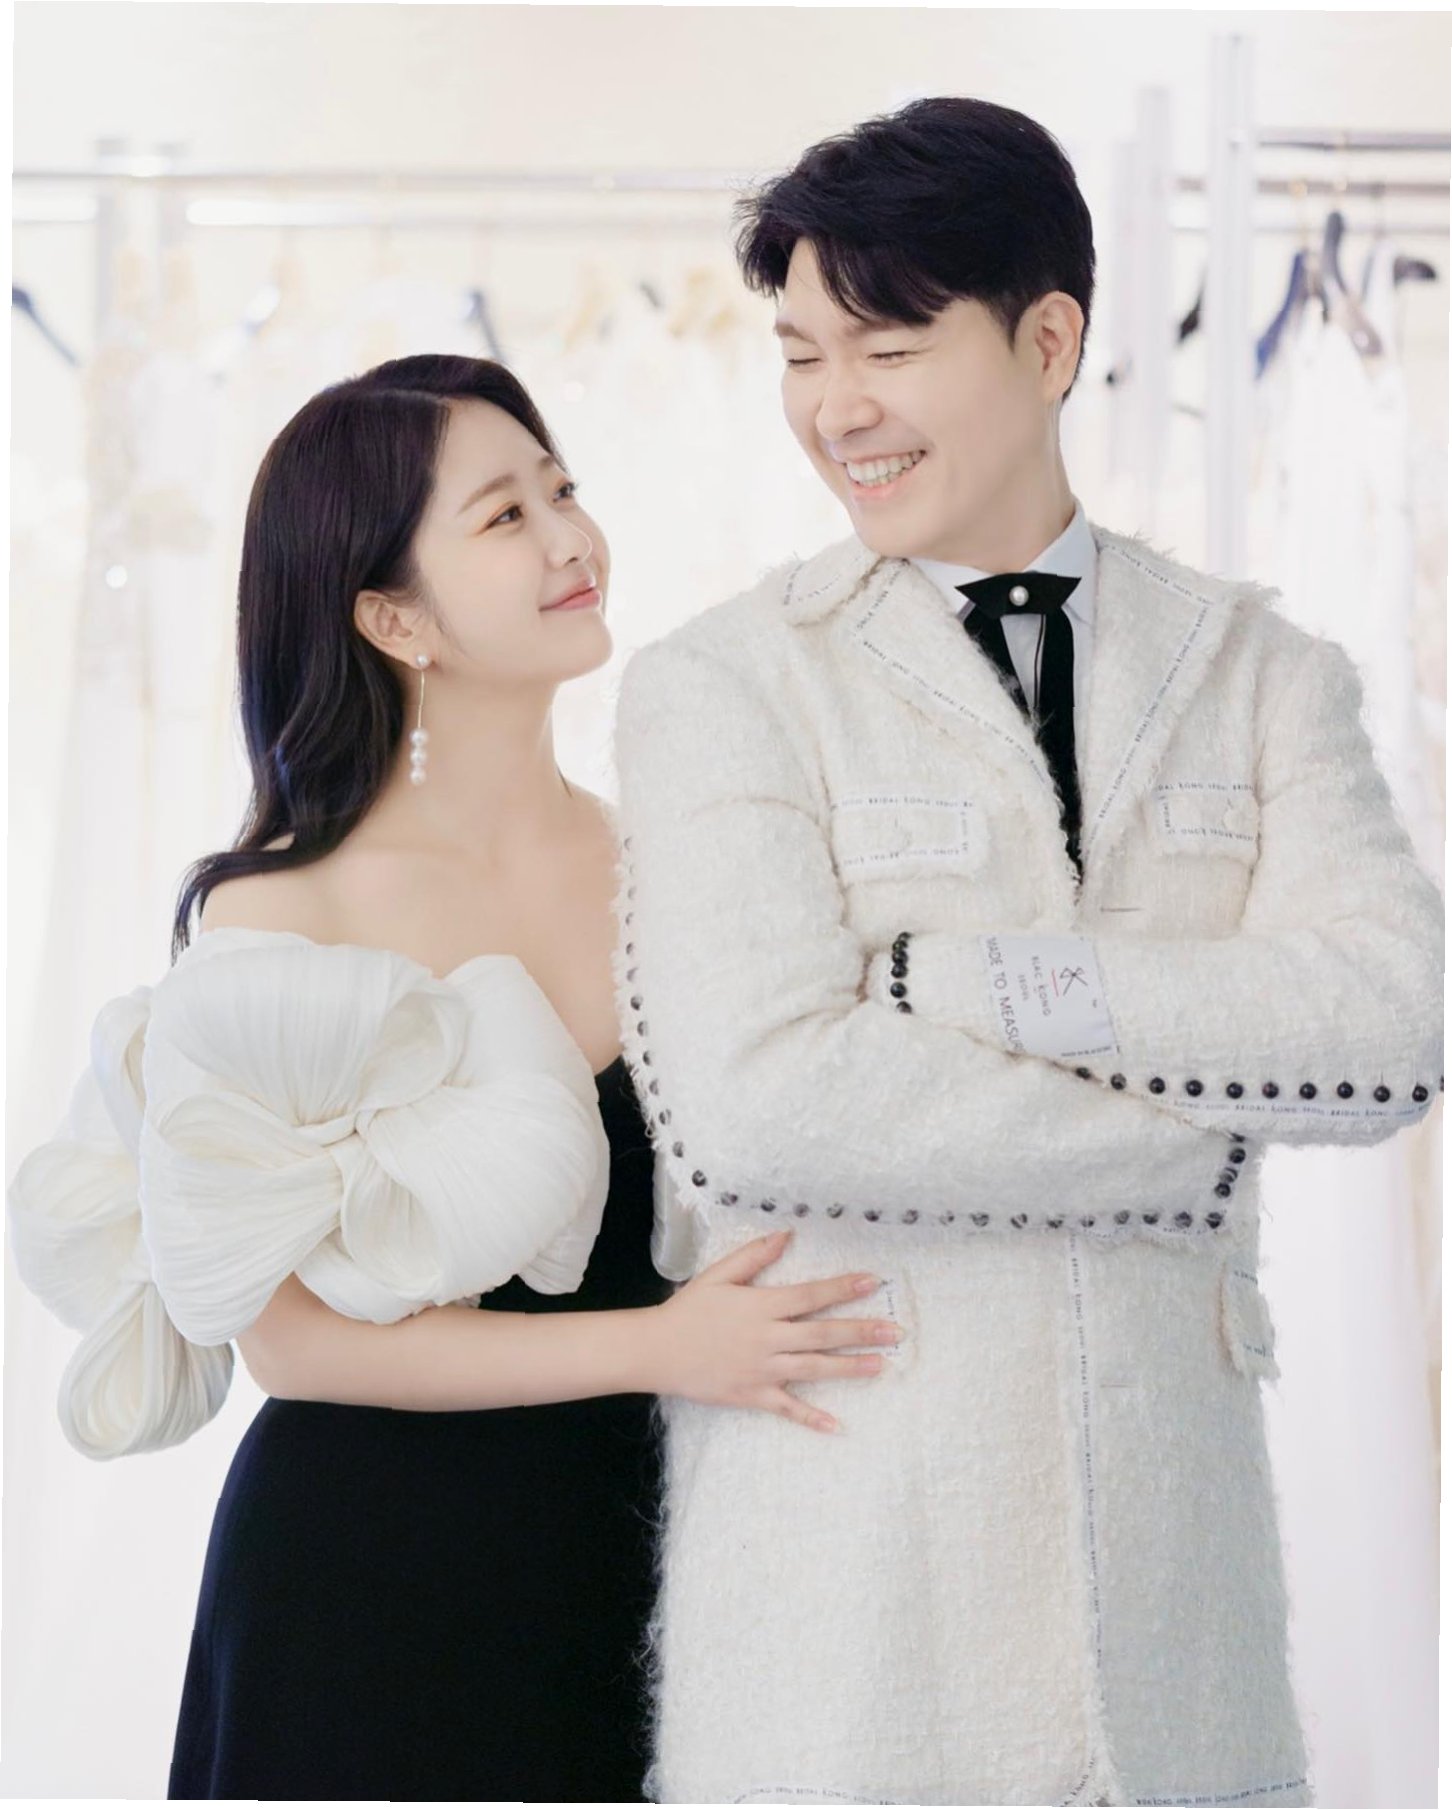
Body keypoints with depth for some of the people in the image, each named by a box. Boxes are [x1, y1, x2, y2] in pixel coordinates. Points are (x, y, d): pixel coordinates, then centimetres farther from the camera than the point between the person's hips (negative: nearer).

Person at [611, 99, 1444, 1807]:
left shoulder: (1261, 672, 8)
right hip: (841, 1554, -2)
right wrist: (1209, 1130, -10)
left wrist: (960, 976, -15)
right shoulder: (720, 687, -1)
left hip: (1163, 1524, 3)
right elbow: (753, 1103, -16)